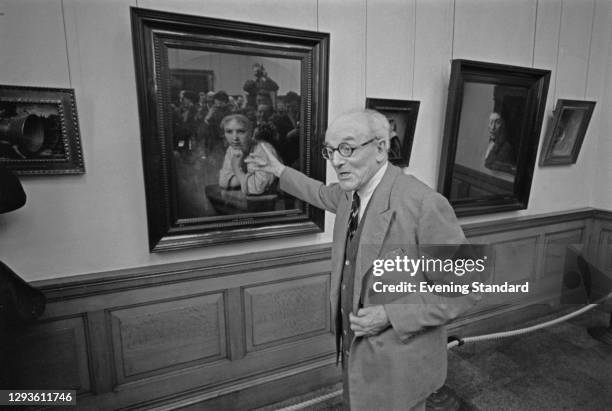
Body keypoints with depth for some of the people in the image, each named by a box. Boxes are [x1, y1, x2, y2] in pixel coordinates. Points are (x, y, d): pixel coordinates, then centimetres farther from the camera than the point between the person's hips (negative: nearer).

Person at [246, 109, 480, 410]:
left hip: (398, 362, -6)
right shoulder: (351, 192, -5)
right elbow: (325, 194, 19)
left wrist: (389, 315, -24)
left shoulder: (424, 204, -28)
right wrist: (279, 171, 20)